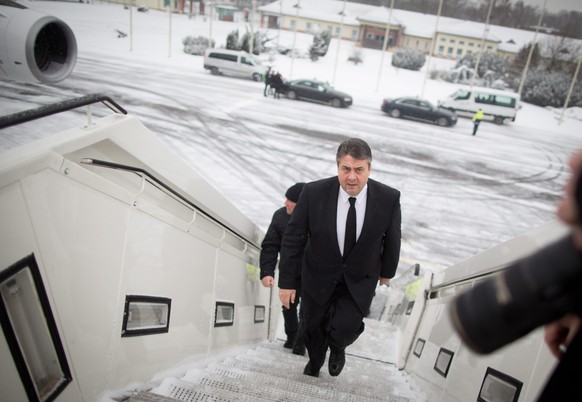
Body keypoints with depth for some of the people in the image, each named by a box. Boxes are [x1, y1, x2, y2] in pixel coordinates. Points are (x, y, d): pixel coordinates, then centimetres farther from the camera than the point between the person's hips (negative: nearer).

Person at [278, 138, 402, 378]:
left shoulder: (389, 198, -20)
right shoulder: (314, 192, -24)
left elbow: (392, 238, -3)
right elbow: (293, 238, -15)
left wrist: (387, 271, 11)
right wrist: (287, 281, -12)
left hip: (360, 280, 0)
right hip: (319, 276, 1)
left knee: (345, 328, -15)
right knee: (313, 327, 16)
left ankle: (337, 347, 25)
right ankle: (315, 362, 52)